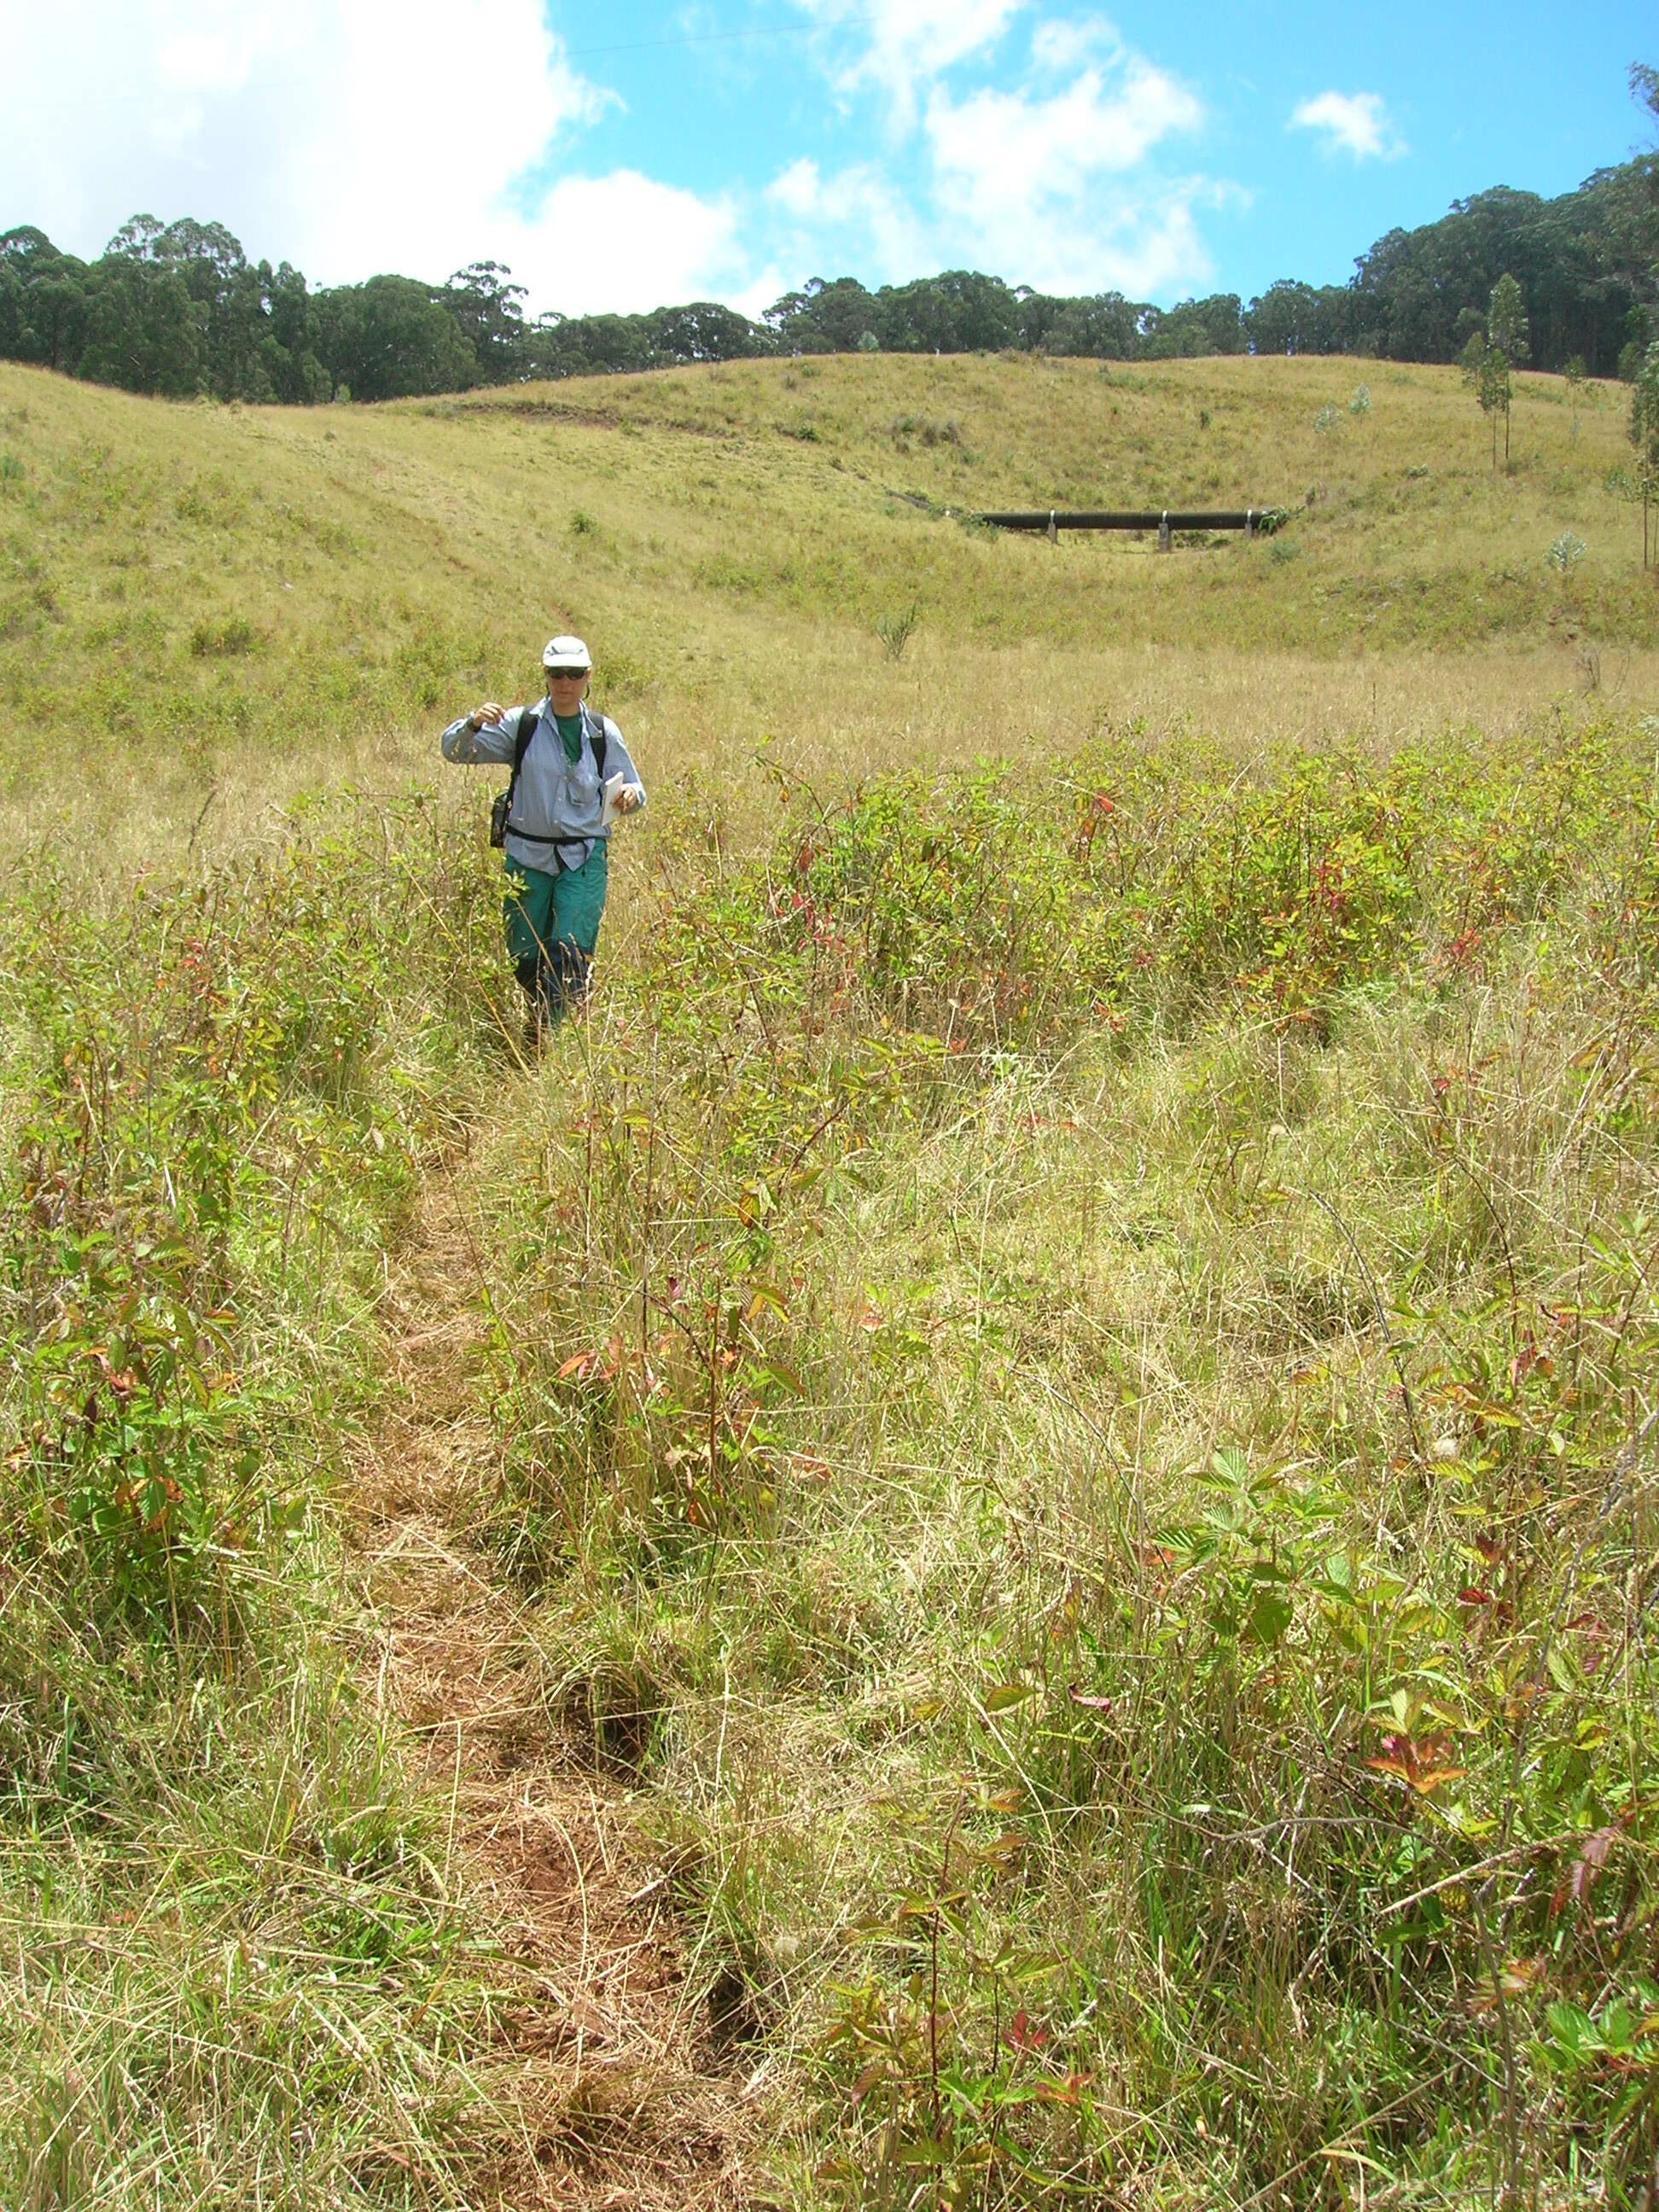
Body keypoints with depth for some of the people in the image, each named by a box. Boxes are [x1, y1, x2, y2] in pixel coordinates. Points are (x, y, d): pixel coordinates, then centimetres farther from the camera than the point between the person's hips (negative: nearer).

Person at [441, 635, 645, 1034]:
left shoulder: (603, 732, 3)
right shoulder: (522, 724, -1)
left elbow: (633, 788, 12)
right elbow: (454, 750, -4)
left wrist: (630, 795, -13)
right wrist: (473, 723, -25)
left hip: (584, 858, 0)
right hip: (528, 855, 1)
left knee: (571, 953, -12)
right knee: (524, 955, 8)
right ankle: (539, 1020, 35)